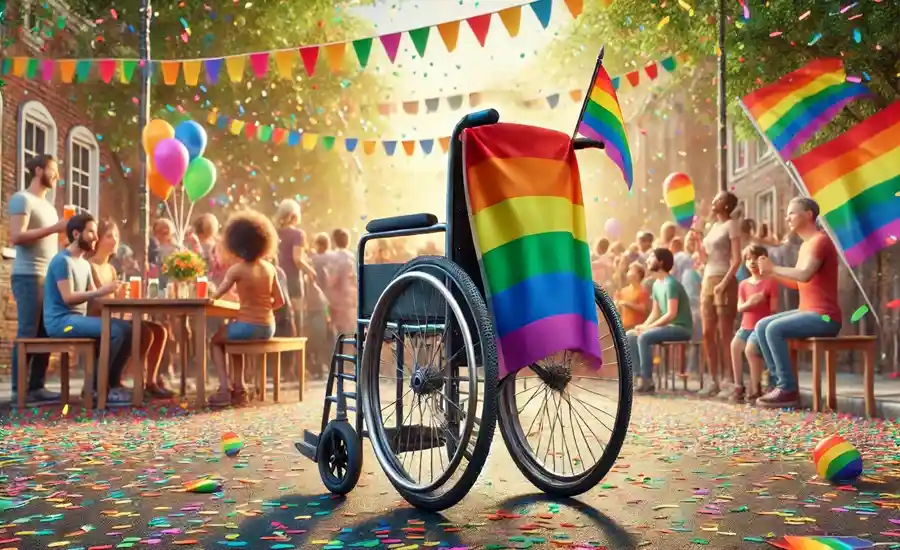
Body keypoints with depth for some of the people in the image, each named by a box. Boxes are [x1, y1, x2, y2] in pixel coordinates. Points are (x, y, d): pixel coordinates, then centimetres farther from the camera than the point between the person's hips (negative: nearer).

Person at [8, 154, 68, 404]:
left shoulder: (47, 205, 23)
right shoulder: (22, 199, -3)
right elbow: (17, 236, -15)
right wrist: (54, 228, -15)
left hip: (49, 277, 8)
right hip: (28, 276, -8)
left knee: (45, 333, 5)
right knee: (28, 333, -7)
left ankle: (37, 387, 9)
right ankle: (19, 390, -3)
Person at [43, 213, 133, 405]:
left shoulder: (84, 264, 17)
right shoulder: (62, 260, -11)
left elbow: (93, 295, 14)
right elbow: (68, 297, -20)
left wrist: (110, 293, -4)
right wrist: (101, 291, -25)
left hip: (78, 318, 9)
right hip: (61, 320, -9)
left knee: (127, 329, -5)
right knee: (116, 331, -25)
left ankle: (112, 383, -1)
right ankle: (96, 386, -14)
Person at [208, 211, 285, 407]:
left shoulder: (237, 269, -8)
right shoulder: (270, 268, 5)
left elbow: (216, 295, 0)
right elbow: (279, 302, 7)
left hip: (248, 326, -5)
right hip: (268, 328, 5)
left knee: (216, 340, 25)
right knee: (234, 339, 35)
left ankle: (225, 388, 11)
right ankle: (239, 389, 28)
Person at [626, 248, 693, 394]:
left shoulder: (670, 283, -18)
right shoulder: (656, 284, 10)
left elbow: (671, 314, -24)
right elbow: (655, 312, 15)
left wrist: (647, 327, -21)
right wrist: (644, 325, -4)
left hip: (681, 328, -9)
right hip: (667, 326, 9)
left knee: (644, 337, -28)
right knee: (629, 336, -1)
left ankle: (648, 381, -20)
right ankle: (641, 376, -3)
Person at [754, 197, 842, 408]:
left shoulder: (820, 241, -12)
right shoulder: (805, 245, 19)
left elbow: (804, 275, -27)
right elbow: (797, 282, 18)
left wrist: (773, 268, -15)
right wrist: (772, 273, 4)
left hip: (824, 317, -10)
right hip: (808, 312, 10)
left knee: (774, 329, -25)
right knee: (761, 326, 1)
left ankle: (788, 389, -18)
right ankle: (778, 381, 0)